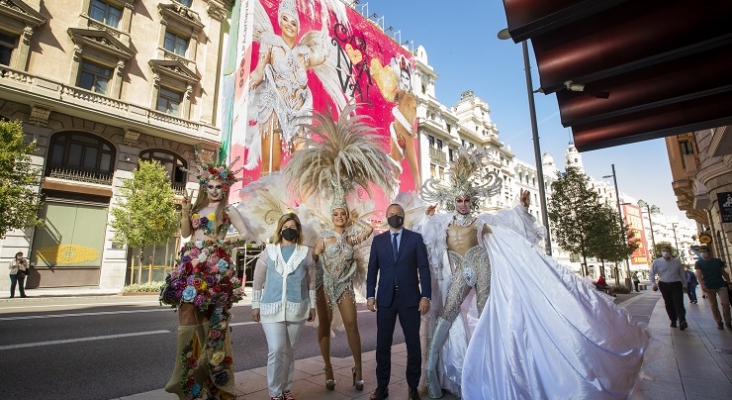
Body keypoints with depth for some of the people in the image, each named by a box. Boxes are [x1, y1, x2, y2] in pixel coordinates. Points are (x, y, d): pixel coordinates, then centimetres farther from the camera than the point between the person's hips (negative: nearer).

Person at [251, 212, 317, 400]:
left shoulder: (306, 252, 2)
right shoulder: (269, 251, 2)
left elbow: (311, 281, 6)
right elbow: (258, 280, 6)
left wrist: (312, 305, 6)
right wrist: (255, 305, 5)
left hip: (297, 308, 1)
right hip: (272, 308, -1)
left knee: (289, 350, 12)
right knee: (276, 350, -5)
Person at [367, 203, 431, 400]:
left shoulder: (415, 238, 2)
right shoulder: (378, 240, 7)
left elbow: (424, 268, -2)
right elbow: (372, 269, 7)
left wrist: (425, 296, -9)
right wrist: (370, 295, 0)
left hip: (409, 298, -1)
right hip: (385, 298, 2)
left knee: (413, 345, 8)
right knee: (383, 345, 8)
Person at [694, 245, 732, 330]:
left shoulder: (718, 261, 7)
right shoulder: (698, 263, -2)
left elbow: (724, 272, 14)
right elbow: (698, 275, -12)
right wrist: (702, 285, -25)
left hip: (721, 285, 2)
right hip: (709, 287, -1)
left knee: (725, 303, -6)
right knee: (713, 306, 3)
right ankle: (719, 322, 14)